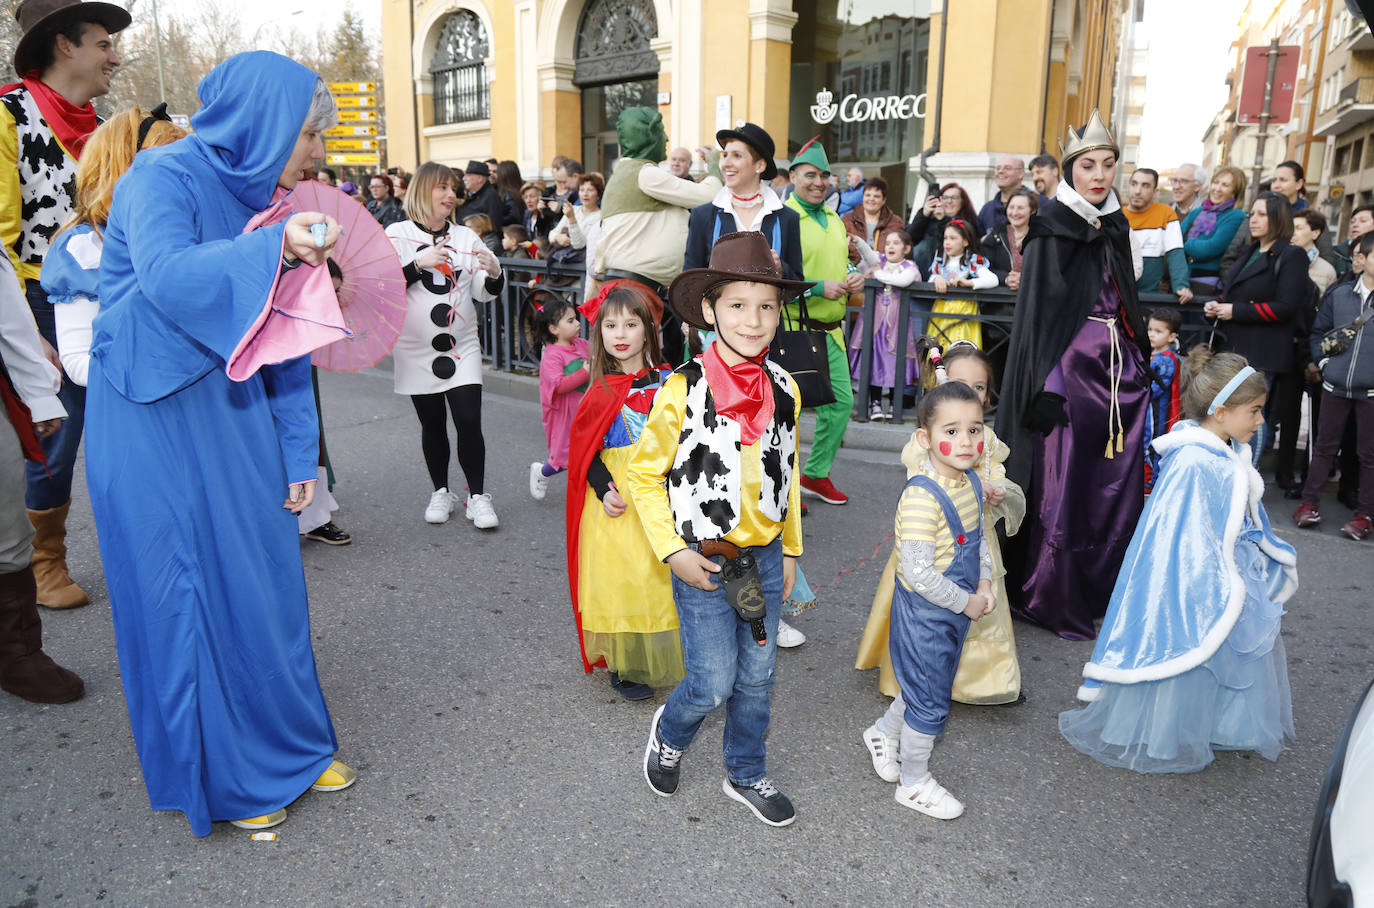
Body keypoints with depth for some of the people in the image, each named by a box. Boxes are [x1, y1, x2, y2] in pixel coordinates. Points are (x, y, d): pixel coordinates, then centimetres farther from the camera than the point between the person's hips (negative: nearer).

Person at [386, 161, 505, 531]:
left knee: (469, 421, -7)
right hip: (417, 351, -1)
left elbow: (485, 292, 8)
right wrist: (418, 264, -19)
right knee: (432, 425, 8)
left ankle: (477, 495, 6)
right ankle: (440, 492, 24)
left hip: (462, 348, 1)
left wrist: (495, 273, -13)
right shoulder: (397, 234, 0)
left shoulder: (465, 237, 9)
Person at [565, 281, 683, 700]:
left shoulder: (667, 381, 3)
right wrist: (604, 490, -16)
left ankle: (670, 659, 25)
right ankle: (624, 665, 18)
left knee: (663, 578, 7)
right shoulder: (601, 393, -3)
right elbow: (586, 452, -3)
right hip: (620, 501, -2)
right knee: (622, 576, 2)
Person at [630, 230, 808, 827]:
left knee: (756, 678, 15)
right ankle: (669, 733, 33)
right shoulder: (683, 391, -15)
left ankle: (746, 775, 38)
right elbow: (644, 473, -8)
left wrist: (790, 550, 16)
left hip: (765, 555, 5)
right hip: (703, 559, -4)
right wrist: (673, 552, -13)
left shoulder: (784, 390, 1)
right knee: (713, 685, 0)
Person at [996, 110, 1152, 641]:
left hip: (1119, 368, 7)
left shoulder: (1115, 225, 13)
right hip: (1071, 368, -7)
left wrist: (1140, 366, 19)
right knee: (1063, 484, -3)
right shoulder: (1052, 229, -7)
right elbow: (1038, 309, -12)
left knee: (1117, 486, 8)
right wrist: (1048, 386, -18)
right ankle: (1049, 597, 12)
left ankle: (1103, 590, 23)